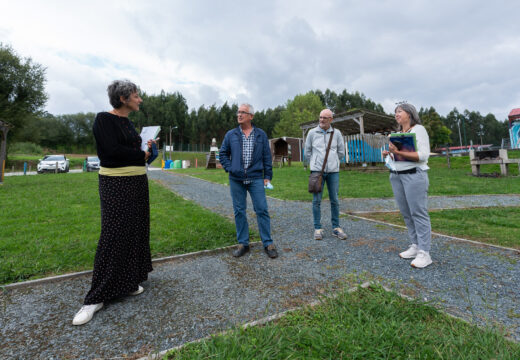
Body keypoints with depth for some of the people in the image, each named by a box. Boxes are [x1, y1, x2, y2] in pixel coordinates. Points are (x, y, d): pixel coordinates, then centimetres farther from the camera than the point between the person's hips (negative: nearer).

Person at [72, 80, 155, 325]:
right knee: (113, 236, -6)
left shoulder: (128, 123, 15)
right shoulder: (104, 119, -8)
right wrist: (141, 155, -8)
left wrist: (145, 151, -2)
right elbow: (112, 150, -20)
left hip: (137, 182, 8)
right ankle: (97, 297, 7)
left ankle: (127, 282, 23)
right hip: (116, 184, -8)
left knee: (135, 232, 9)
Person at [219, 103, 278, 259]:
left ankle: (268, 244, 11)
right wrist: (229, 168, 0)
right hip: (236, 179, 2)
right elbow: (223, 153, 14)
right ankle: (243, 243, 20)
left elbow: (267, 156, 6)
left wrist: (267, 176, 0)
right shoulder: (231, 135, 8)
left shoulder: (261, 134, 6)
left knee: (262, 210, -2)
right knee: (239, 211, 7)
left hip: (256, 178, -1)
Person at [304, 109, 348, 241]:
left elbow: (341, 152, 14)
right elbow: (307, 152, 12)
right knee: (316, 200, 0)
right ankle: (318, 228, 10)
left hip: (333, 171, 1)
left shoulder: (336, 133, 5)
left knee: (334, 200, 5)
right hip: (317, 170, -1)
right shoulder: (312, 132, 3)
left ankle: (336, 228, 17)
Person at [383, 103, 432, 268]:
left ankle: (424, 253, -2)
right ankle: (415, 247, 15)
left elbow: (423, 155, -12)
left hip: (414, 175, -7)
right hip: (396, 176, 7)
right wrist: (390, 154, 4)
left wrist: (398, 153, -19)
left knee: (418, 213, -7)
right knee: (406, 213, 6)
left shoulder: (418, 129, -1)